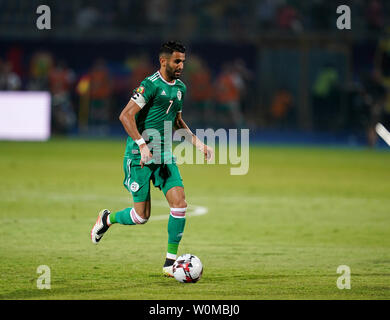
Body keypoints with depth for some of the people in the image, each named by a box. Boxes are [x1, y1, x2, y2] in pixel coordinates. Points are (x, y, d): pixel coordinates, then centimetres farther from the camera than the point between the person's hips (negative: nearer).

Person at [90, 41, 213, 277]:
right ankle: (107, 219, 28)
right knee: (142, 216, -5)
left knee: (180, 203, -9)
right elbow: (126, 116, -18)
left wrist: (199, 144, 17)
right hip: (140, 156, -7)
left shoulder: (180, 88, 12)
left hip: (165, 155, 7)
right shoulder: (151, 85, -14)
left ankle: (170, 262, -1)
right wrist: (142, 144, -27)